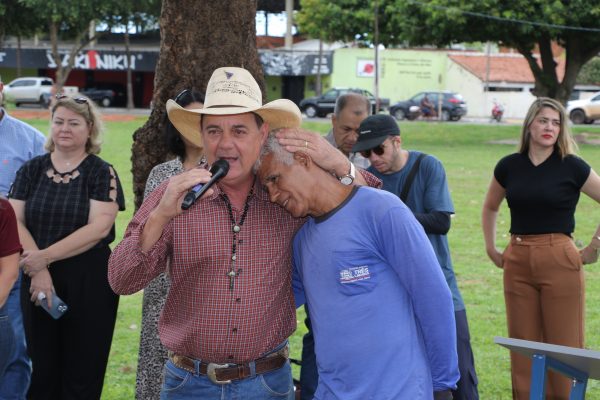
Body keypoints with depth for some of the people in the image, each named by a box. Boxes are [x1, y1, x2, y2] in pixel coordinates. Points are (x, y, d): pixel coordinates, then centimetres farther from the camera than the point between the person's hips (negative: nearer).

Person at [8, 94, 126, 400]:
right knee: (43, 369, 9)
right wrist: (38, 269, -15)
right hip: (38, 280, 3)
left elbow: (99, 227, -13)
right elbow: (14, 220, -1)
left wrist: (45, 256, -18)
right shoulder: (31, 170, 7)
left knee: (83, 372, 4)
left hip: (89, 281, -2)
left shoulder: (101, 173, -2)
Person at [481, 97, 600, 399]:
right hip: (517, 262, 3)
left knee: (563, 347, 1)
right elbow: (490, 208, 22)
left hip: (560, 261, -3)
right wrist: (491, 249, 15)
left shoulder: (572, 167, -3)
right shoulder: (509, 166, 6)